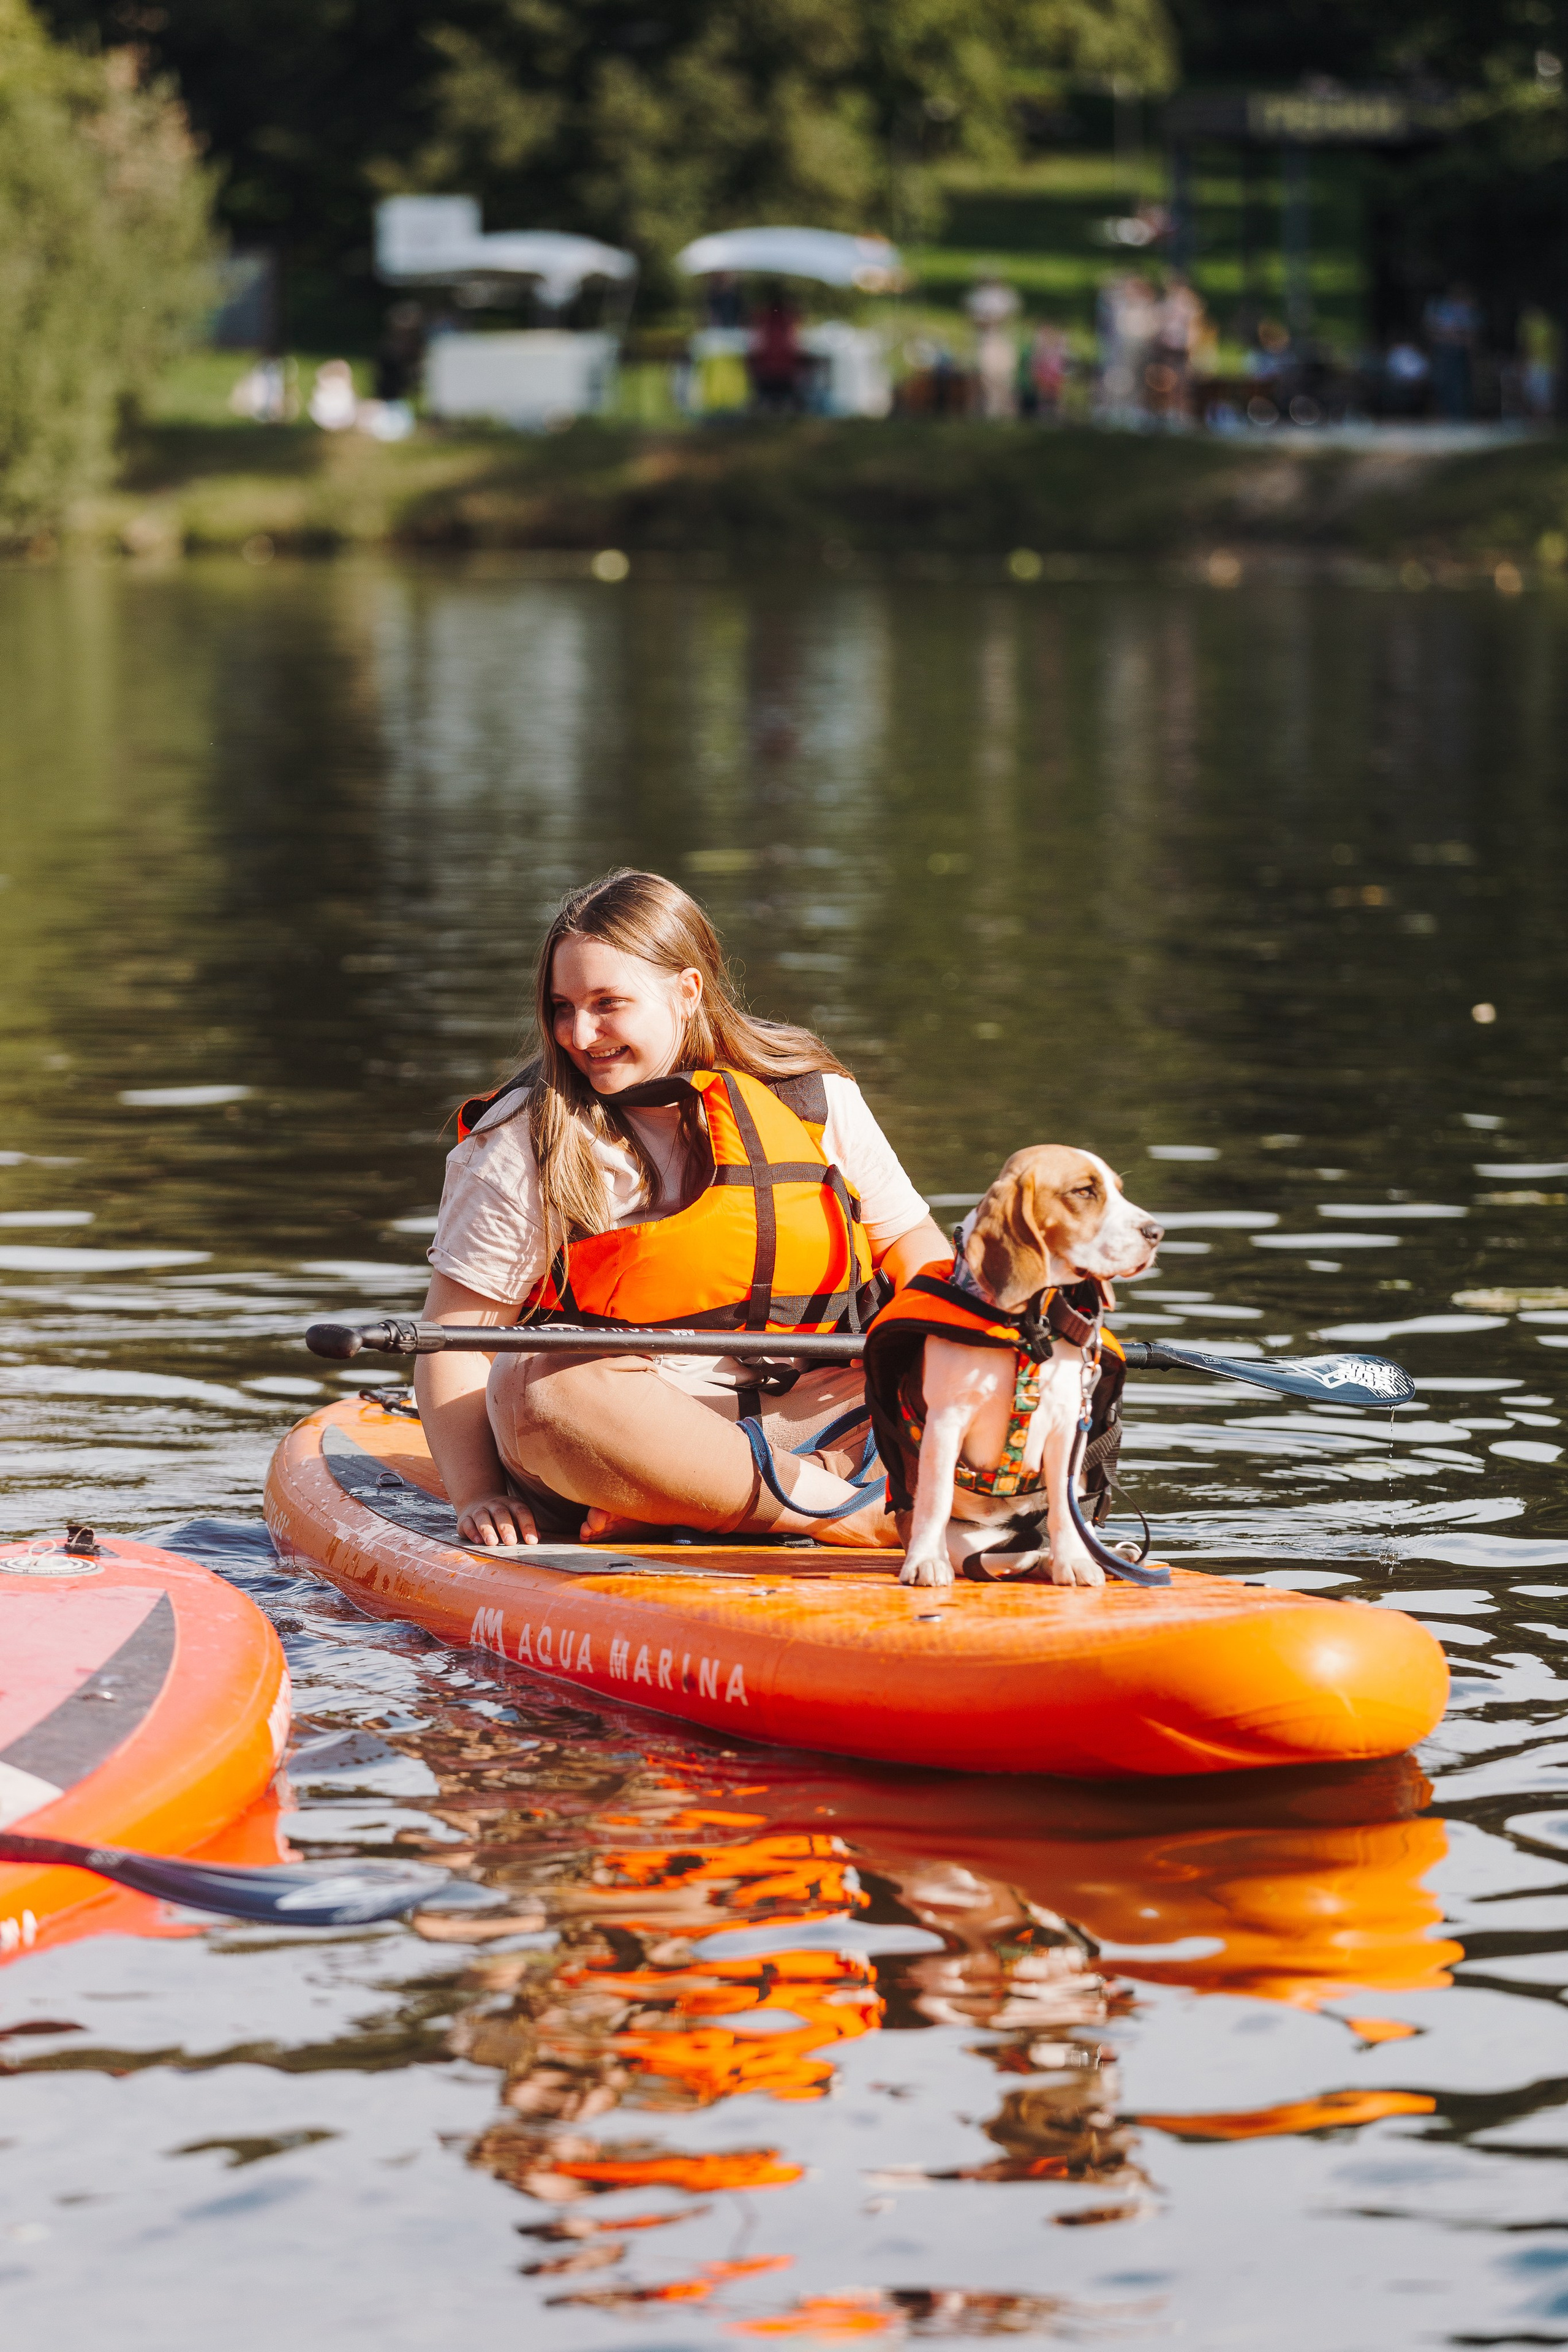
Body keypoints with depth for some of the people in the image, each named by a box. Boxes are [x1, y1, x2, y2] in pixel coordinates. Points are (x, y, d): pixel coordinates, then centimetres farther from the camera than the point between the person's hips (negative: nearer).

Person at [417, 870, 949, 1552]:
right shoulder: (522, 1139, -1)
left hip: (807, 1419, 3)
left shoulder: (815, 1096, 7)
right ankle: (859, 1513, -32)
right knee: (545, 1389, -37)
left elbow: (912, 1242, 13)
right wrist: (479, 1495, -16)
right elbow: (454, 1338, -3)